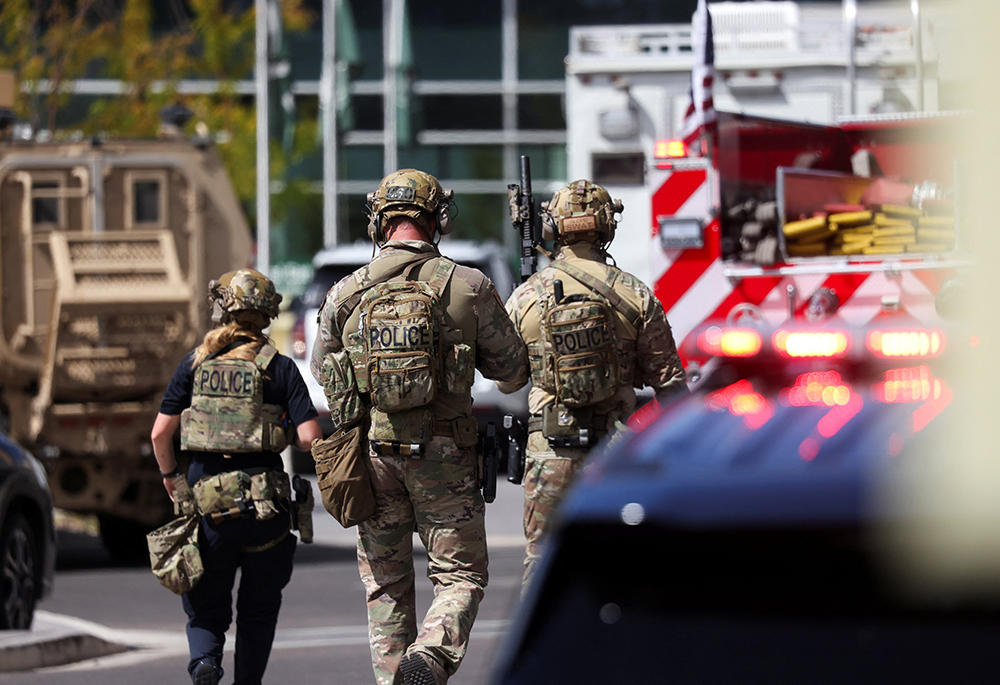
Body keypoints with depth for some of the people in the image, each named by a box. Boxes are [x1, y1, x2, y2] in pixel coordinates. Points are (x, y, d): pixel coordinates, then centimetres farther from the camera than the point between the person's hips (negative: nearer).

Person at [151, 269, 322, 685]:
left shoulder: (196, 363, 4)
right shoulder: (280, 368, -2)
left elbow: (160, 433, 3)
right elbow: (310, 437, -9)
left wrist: (169, 476, 21)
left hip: (206, 496, 1)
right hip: (264, 500, -1)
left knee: (207, 605, 10)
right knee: (258, 605, 15)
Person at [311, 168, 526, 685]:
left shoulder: (345, 294, 0)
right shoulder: (469, 287, -6)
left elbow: (322, 369, 15)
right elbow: (510, 365, 4)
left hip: (372, 451, 2)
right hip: (444, 451, -2)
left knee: (385, 583, 14)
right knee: (461, 575, 5)